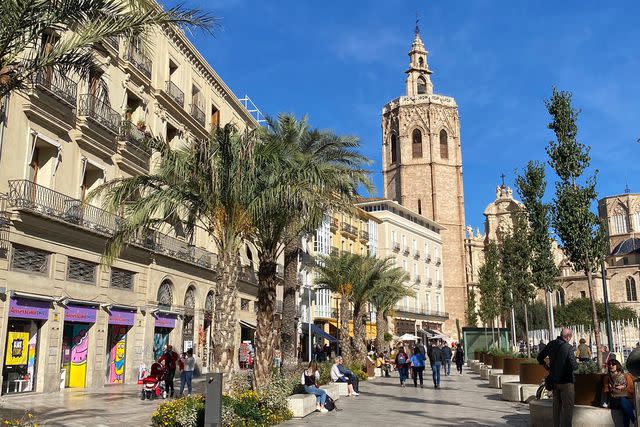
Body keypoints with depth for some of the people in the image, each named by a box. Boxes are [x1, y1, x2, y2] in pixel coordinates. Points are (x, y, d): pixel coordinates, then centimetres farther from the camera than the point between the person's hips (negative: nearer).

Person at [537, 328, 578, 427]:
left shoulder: (551, 344, 1)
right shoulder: (568, 348, -19)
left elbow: (540, 358, 10)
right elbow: (574, 366, -23)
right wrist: (576, 364, -2)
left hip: (554, 380, 6)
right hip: (566, 381, -6)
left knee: (556, 406, 18)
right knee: (567, 407, 3)